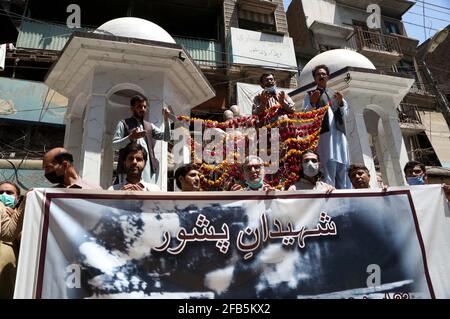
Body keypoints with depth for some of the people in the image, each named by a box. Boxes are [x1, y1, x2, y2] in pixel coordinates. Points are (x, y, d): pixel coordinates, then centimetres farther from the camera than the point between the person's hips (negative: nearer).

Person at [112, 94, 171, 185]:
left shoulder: (150, 126, 22)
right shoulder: (123, 124, 9)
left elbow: (166, 138, 12)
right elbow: (114, 145, 0)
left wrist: (166, 120, 0)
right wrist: (130, 137, -16)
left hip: (148, 168, 4)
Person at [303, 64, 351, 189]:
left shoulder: (335, 94, 26)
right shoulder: (310, 94, 15)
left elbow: (345, 113, 18)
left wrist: (341, 102, -2)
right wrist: (312, 103, -15)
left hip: (339, 133, 4)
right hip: (323, 133, -4)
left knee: (343, 168, 0)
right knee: (328, 165, -16)